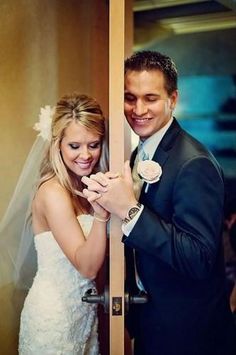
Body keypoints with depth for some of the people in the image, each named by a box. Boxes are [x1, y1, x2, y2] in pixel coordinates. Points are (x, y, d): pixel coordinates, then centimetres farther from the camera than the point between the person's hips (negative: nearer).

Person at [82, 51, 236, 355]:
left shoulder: (194, 164, -23)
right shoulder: (140, 155, 4)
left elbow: (199, 259, -28)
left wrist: (129, 210, -32)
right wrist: (104, 197, -12)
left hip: (186, 330, -7)